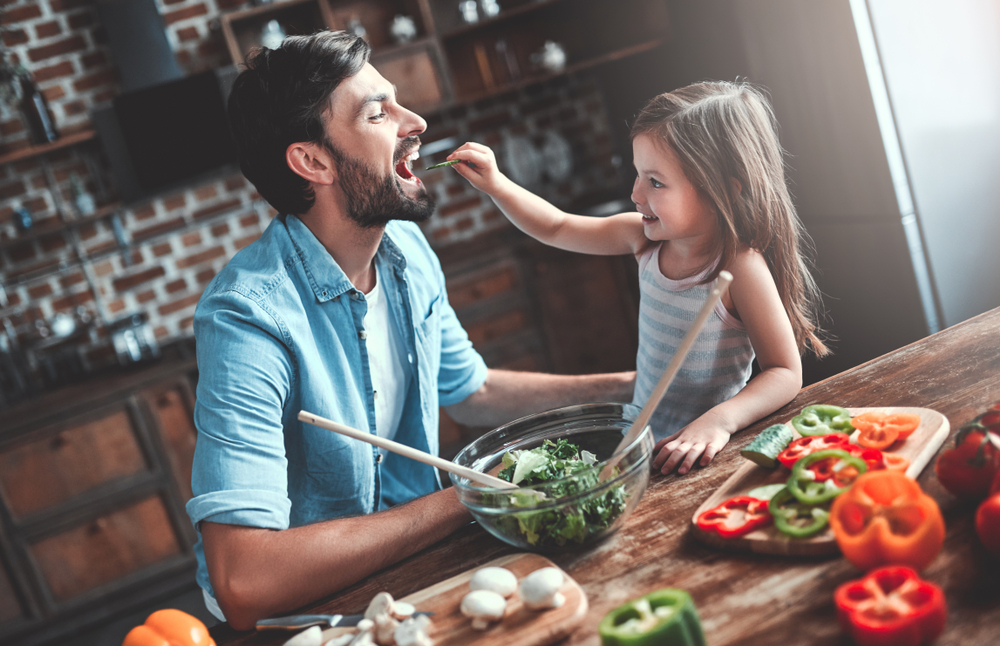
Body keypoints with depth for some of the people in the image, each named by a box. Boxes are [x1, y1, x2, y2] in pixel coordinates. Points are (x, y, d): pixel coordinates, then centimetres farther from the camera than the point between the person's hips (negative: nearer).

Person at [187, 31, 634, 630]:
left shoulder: (409, 250, -2)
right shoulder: (251, 317, -28)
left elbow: (470, 391, 15)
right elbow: (244, 584, -36)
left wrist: (626, 386, 4)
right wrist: (461, 502, -28)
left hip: (407, 553, 7)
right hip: (301, 606, -7)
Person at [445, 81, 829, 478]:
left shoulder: (740, 267, -20)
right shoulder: (647, 237, -1)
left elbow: (785, 373, -18)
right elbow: (557, 229, 13)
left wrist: (719, 421, -33)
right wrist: (495, 185, 1)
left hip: (702, 454, -6)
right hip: (643, 442, 6)